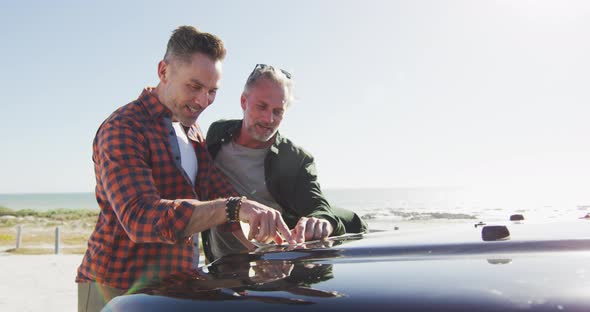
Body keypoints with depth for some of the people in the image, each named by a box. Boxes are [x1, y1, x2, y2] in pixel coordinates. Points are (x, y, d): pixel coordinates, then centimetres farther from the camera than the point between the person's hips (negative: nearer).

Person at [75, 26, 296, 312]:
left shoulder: (192, 131, 10)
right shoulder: (122, 130, -17)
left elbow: (219, 193, 5)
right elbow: (140, 217, -31)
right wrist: (234, 207, -42)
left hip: (178, 285, 7)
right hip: (118, 289, -7)